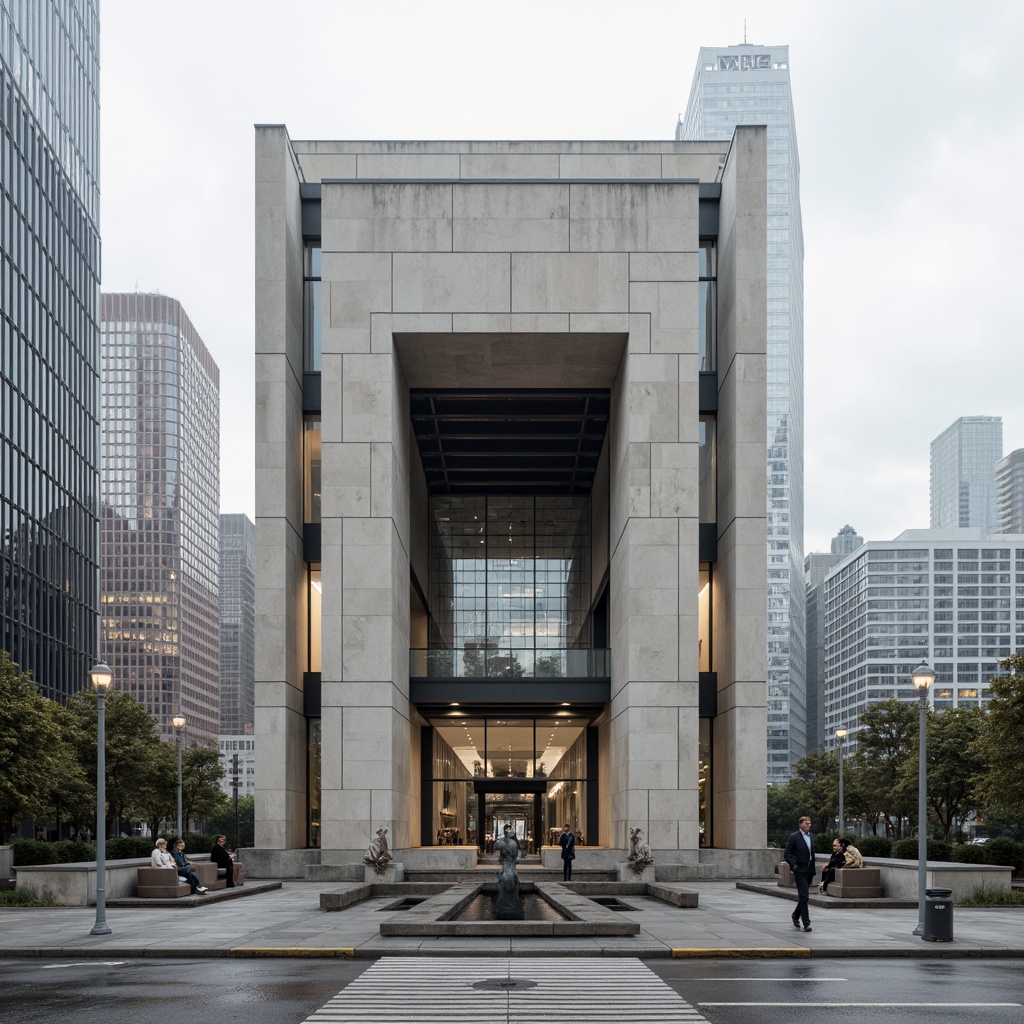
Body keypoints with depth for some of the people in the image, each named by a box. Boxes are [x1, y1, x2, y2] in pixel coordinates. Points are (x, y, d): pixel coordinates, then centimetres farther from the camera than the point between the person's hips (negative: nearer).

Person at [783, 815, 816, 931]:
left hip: (809, 871, 6)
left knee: (803, 896, 14)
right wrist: (793, 865, -18)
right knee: (803, 896, -11)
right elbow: (787, 854, -6)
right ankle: (806, 923, -11)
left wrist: (813, 870, 15)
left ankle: (796, 916, 34)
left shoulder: (811, 837, 13)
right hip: (800, 871, -6)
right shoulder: (794, 837, -6)